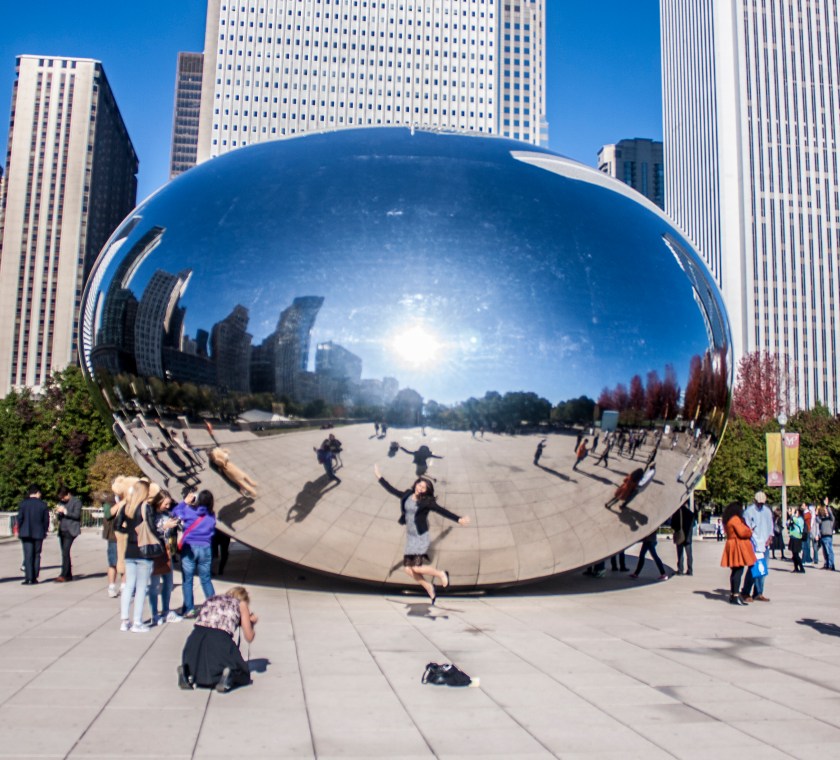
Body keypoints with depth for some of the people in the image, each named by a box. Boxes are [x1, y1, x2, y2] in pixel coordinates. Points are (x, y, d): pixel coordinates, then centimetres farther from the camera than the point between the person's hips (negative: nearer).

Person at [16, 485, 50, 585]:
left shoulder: (23, 504, -3)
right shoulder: (43, 505, -1)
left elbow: (19, 518, -5)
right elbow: (46, 520, 1)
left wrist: (19, 530, 9)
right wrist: (44, 531, 14)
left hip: (26, 533, -1)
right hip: (39, 533, 1)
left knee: (28, 556, -1)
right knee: (36, 555, 10)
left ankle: (28, 578, -7)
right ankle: (34, 578, 10)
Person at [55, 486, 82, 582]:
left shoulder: (76, 502, -3)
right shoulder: (62, 502, 18)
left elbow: (77, 515, -12)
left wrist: (65, 511, -19)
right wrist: (58, 512, 2)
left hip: (70, 530, -7)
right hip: (62, 530, 8)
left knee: (65, 552, -16)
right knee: (65, 553, 8)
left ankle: (63, 575, -18)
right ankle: (68, 575, 14)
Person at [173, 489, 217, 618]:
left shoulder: (189, 511, -7)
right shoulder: (211, 516, 1)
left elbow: (174, 513, 7)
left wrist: (185, 502, 15)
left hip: (189, 547, -3)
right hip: (205, 548, 3)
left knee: (187, 580, 4)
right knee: (206, 579, 13)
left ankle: (189, 610, 3)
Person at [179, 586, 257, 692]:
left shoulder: (211, 599, 30)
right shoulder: (241, 603, 20)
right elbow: (249, 637, 19)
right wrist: (251, 623, 39)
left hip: (197, 637, 3)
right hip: (220, 639, -3)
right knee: (242, 674, 17)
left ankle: (186, 672, -1)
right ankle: (228, 674, -14)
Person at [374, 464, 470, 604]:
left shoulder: (426, 502, -11)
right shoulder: (407, 496, 4)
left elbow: (443, 511, -15)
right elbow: (392, 490, 14)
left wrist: (458, 519, -26)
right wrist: (379, 476, 18)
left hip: (421, 538, -6)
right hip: (410, 538, 6)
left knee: (416, 567, -15)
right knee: (408, 569, 2)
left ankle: (441, 574, 10)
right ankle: (428, 587, 24)